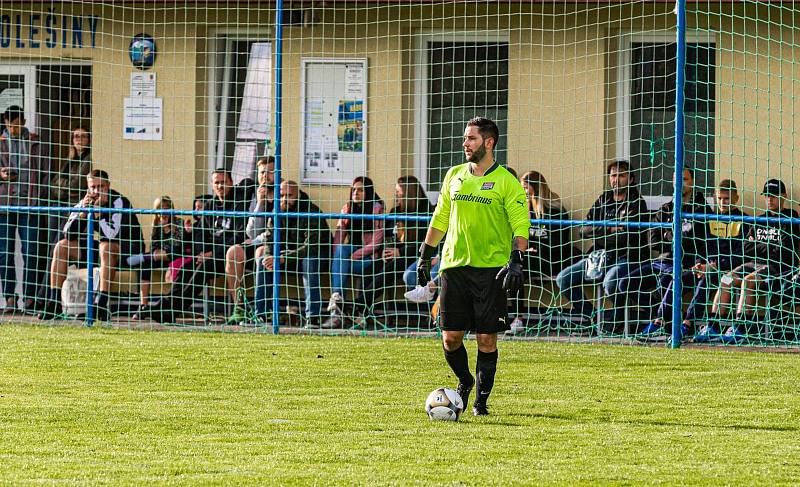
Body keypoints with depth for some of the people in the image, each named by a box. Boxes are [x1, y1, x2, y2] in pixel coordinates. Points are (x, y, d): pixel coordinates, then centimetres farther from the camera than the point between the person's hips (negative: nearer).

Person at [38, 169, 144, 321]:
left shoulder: (118, 202, -19)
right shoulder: (85, 202, -1)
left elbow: (111, 236, -31)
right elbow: (68, 234, -8)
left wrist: (98, 211, -29)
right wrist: (83, 211, -19)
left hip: (128, 249, -7)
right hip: (98, 247, 7)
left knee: (106, 247, -39)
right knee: (62, 246, -6)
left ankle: (102, 303, -42)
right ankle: (54, 301, -9)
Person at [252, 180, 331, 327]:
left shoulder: (311, 212, -21)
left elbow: (311, 246, -31)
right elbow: (269, 242, -6)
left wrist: (283, 258, -40)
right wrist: (269, 257, -32)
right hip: (286, 256, 5)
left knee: (309, 258, -38)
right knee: (263, 260, -18)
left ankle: (313, 317, -41)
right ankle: (260, 315, -18)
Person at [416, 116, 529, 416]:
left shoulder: (506, 182, -3)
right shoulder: (454, 176, 11)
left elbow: (520, 226, -6)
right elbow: (440, 218, 19)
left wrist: (516, 262, -17)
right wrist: (425, 255, 17)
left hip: (491, 268, -4)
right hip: (454, 266, 4)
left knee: (486, 339, -2)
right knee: (450, 337, 1)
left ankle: (481, 398, 10)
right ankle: (465, 381, 27)